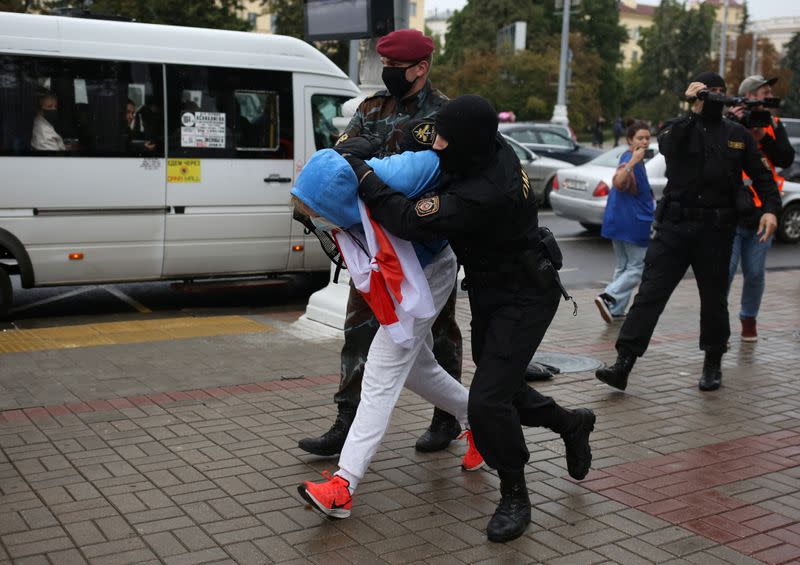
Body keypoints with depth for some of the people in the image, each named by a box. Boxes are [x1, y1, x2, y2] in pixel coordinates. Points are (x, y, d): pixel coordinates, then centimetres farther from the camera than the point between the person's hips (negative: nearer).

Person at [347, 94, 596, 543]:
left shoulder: (485, 195, -36)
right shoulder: (494, 148, -9)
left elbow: (410, 221, -35)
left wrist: (361, 175, -26)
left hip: (523, 299, -10)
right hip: (491, 291, 10)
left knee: (487, 400, -14)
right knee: (499, 387, 20)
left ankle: (515, 499, 6)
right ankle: (572, 424, 44)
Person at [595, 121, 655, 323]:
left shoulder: (630, 158, 15)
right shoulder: (629, 159, -15)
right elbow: (618, 182, -35)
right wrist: (632, 162, -43)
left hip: (617, 221, 10)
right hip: (634, 223, -10)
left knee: (623, 267, 14)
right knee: (637, 268, -3)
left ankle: (615, 310, 14)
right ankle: (608, 297, -16)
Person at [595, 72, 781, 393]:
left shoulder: (738, 135, 11)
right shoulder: (681, 128, 5)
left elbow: (761, 176, 12)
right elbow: (667, 145, -19)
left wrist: (771, 208, -4)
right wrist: (695, 111, -21)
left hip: (715, 232, 2)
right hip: (674, 226, -1)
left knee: (714, 299, 12)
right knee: (650, 294, -7)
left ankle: (713, 363, 30)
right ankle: (623, 363, -8)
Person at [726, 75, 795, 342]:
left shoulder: (773, 125, 10)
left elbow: (786, 159, -1)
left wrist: (763, 136, -13)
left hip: (761, 214, 4)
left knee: (755, 273, 8)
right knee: (725, 269, -8)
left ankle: (749, 320, 26)